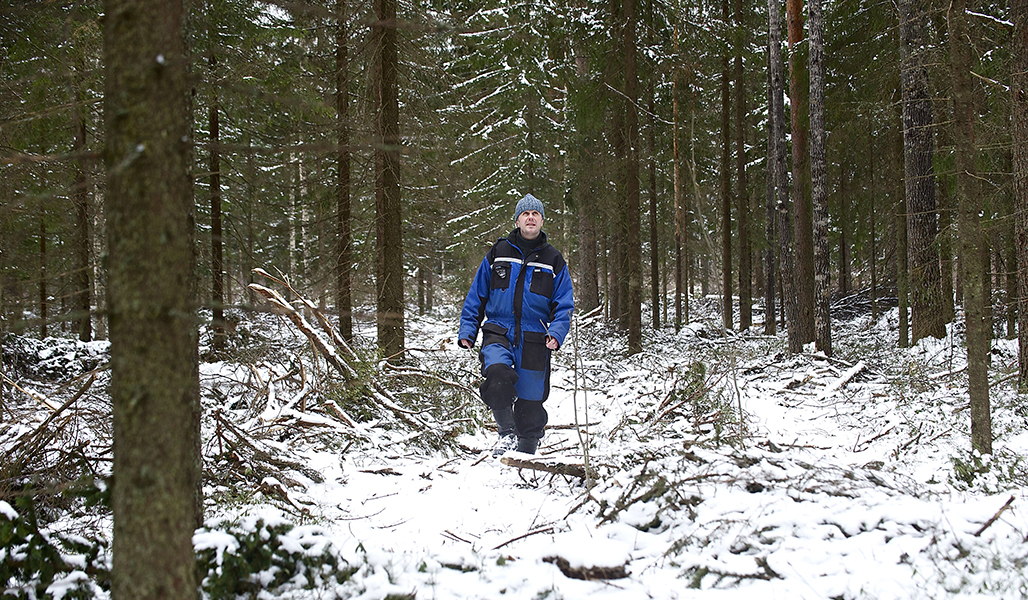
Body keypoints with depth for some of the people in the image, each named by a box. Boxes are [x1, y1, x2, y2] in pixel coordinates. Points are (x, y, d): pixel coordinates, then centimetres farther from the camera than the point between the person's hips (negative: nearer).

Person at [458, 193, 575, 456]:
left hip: (534, 341, 1)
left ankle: (526, 450, 22)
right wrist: (467, 330, 4)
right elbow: (476, 296, 12)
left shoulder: (554, 261, 8)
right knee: (497, 373, -30)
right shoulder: (497, 254, 8)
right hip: (498, 333, -1)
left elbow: (564, 304, 6)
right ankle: (506, 432, -14)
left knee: (531, 399, 2)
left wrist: (557, 333, -12)